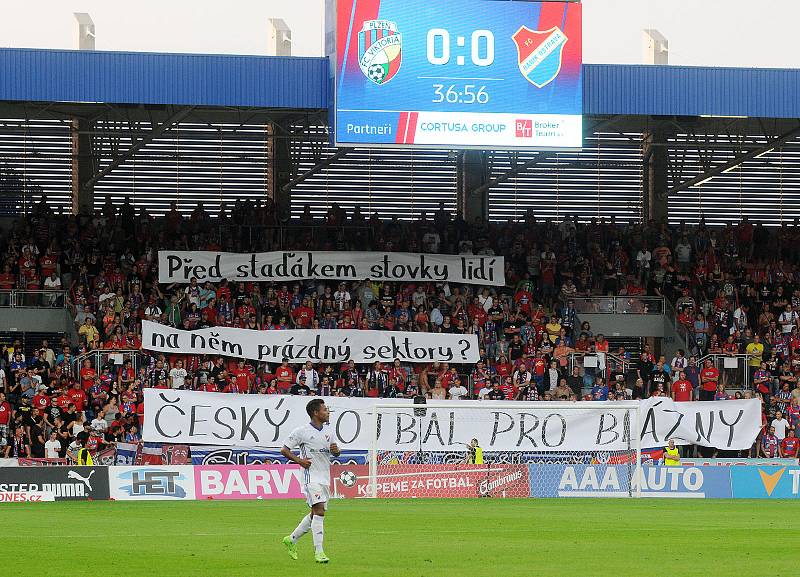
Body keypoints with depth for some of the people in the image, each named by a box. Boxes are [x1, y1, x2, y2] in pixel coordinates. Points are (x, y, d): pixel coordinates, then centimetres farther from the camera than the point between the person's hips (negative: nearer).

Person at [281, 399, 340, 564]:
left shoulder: (328, 432, 11)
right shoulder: (302, 432, -7)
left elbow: (335, 453, 22)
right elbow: (284, 450, -2)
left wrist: (336, 450, -2)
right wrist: (299, 460, -16)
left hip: (325, 477, 8)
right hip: (311, 477, -8)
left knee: (315, 514, 12)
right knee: (319, 511, -17)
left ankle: (292, 540, 30)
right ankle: (319, 552, -18)